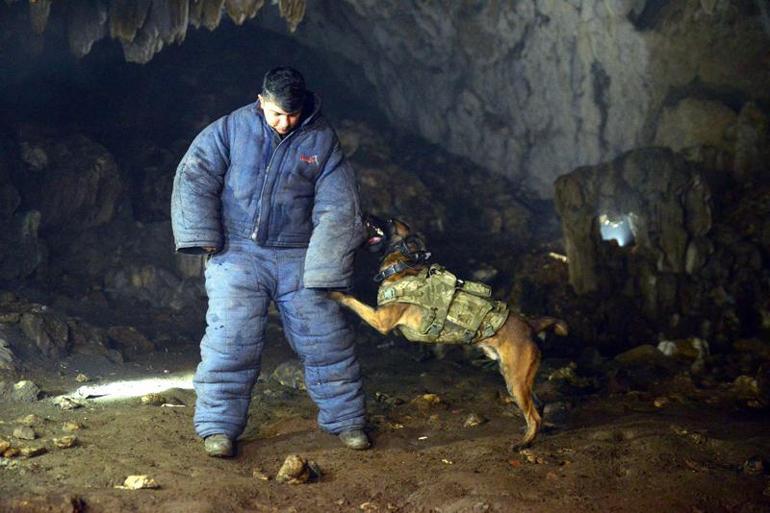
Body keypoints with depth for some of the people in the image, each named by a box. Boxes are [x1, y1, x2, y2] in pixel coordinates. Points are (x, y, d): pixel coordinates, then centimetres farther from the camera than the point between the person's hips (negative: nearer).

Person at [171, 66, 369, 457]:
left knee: (326, 340, 3)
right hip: (237, 252, -1)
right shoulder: (231, 129, -3)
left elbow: (338, 208, -5)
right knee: (231, 341, -7)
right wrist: (203, 237, -11)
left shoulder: (321, 140, -3)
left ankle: (345, 419, 20)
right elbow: (194, 178, -2)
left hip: (297, 257, 1)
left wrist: (324, 271, -11)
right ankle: (218, 426, 7)